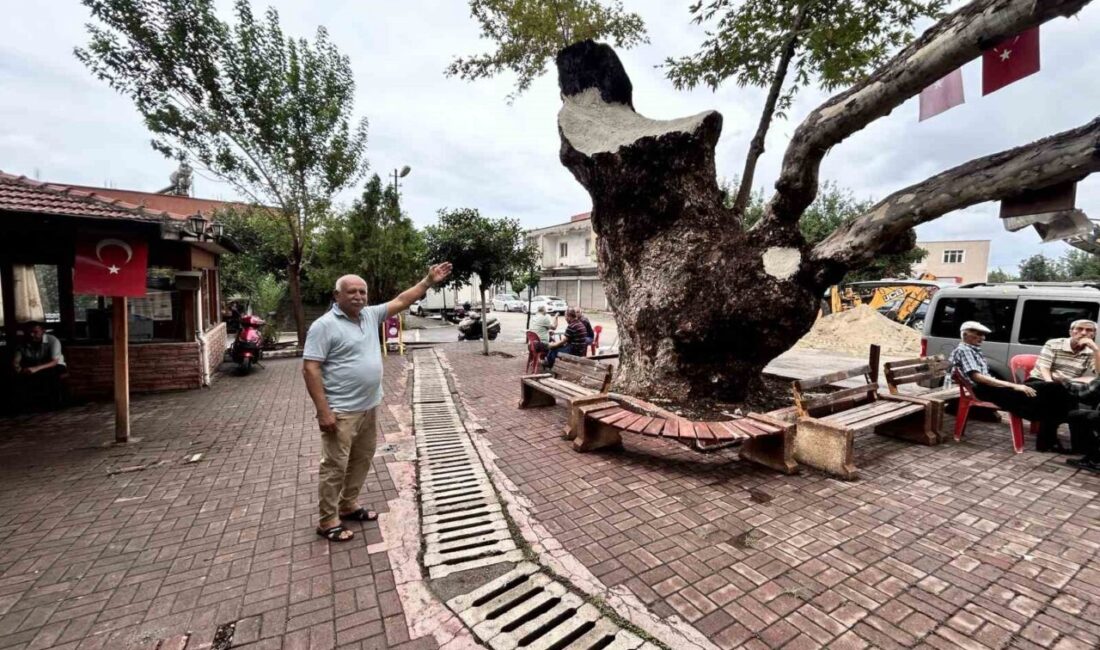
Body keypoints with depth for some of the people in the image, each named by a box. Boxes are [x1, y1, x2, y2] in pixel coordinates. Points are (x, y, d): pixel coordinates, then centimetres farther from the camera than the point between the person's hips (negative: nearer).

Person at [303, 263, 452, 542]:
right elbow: (310, 369, -17)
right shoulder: (324, 325, -14)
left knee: (362, 459, 19)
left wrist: (428, 281, 4)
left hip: (369, 407, 8)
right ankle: (328, 521, 21)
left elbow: (401, 301, 10)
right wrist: (323, 411, -21)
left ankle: (349, 506, 37)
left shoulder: (371, 315, 5)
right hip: (341, 412, -7)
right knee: (335, 466, 5)